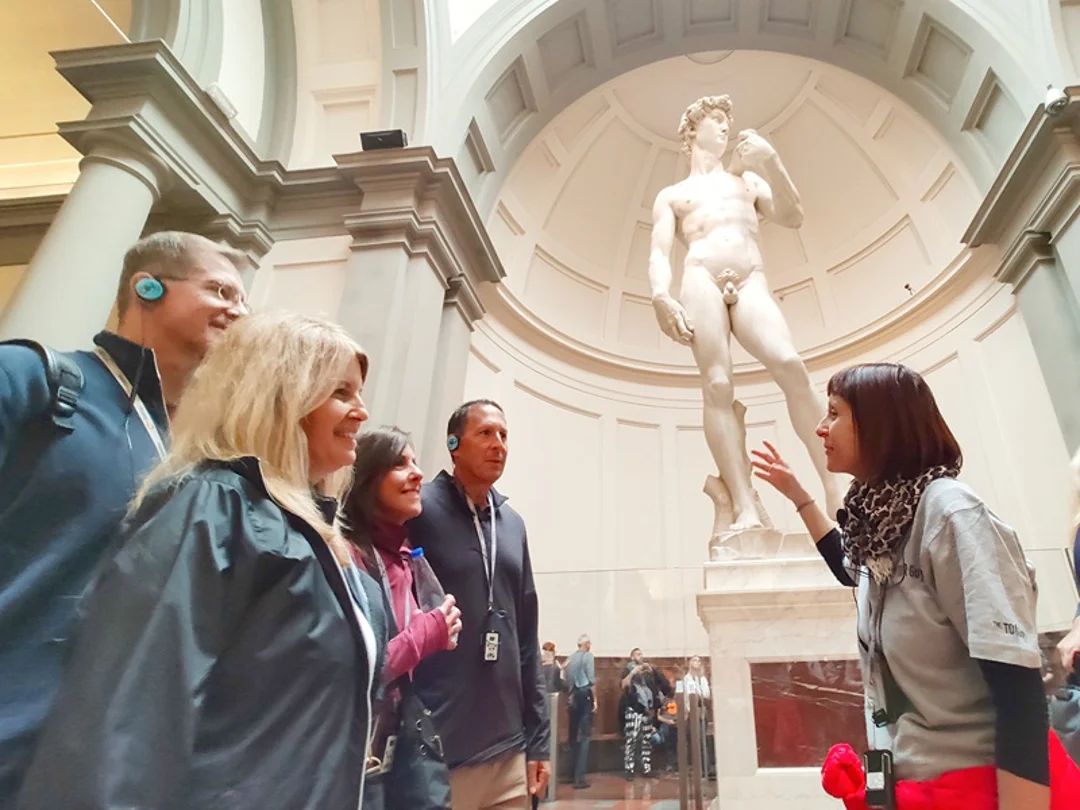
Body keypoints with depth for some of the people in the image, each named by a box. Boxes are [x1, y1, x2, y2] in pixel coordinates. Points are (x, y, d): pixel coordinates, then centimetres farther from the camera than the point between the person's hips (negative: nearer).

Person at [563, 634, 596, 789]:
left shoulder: (571, 658, 10)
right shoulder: (588, 656, -6)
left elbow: (567, 681, 9)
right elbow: (591, 679, -13)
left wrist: (570, 695, 15)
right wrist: (595, 699, -6)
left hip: (573, 697, 6)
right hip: (585, 696, -6)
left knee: (573, 736, 14)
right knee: (585, 736, -4)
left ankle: (571, 774, 20)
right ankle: (579, 777, -8)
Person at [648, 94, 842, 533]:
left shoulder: (748, 179, 32)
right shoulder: (671, 195, 26)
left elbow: (793, 218, 15)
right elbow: (659, 253, 10)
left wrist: (771, 161, 1)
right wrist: (660, 296, -12)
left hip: (751, 284, 1)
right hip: (701, 281, -1)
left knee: (790, 366, -24)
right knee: (717, 386, -19)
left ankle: (836, 492, -23)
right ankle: (746, 509, -27)